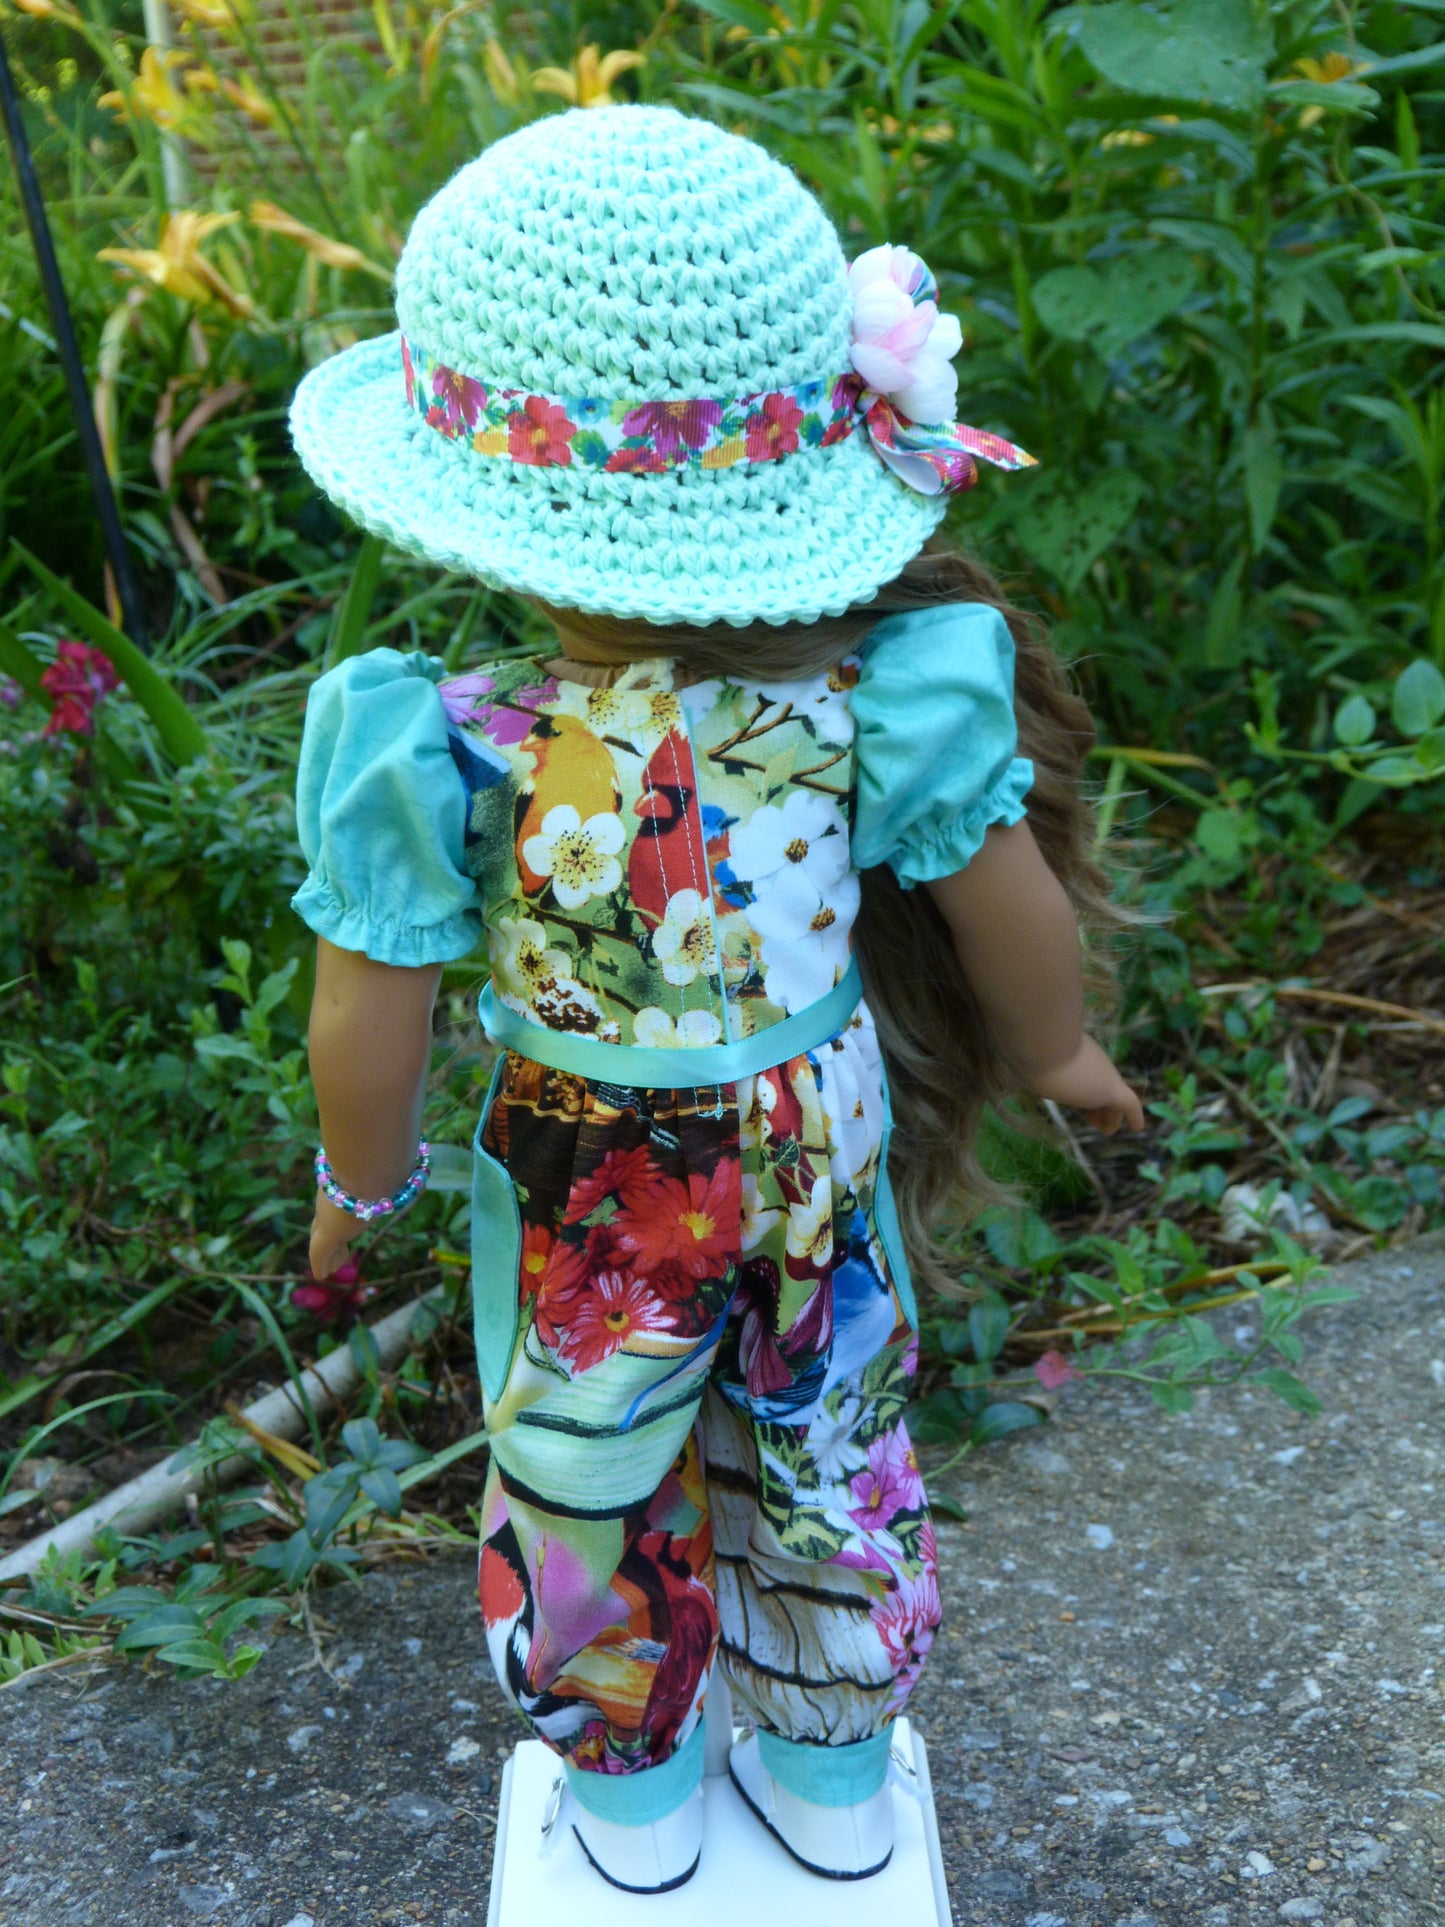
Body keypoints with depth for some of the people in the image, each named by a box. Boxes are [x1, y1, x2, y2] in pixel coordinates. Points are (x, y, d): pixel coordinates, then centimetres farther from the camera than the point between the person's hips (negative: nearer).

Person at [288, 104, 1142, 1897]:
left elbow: (369, 1026, -17)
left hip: (588, 1195, -2)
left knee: (585, 1486, 25)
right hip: (818, 1145, 3)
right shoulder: (877, 700, -22)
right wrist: (1058, 1057, 14)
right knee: (826, 1457, 27)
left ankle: (633, 1797, 50)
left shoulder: (439, 755, -29)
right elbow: (1020, 922, -8)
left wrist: (358, 1184, 4)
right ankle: (835, 1777, 51)